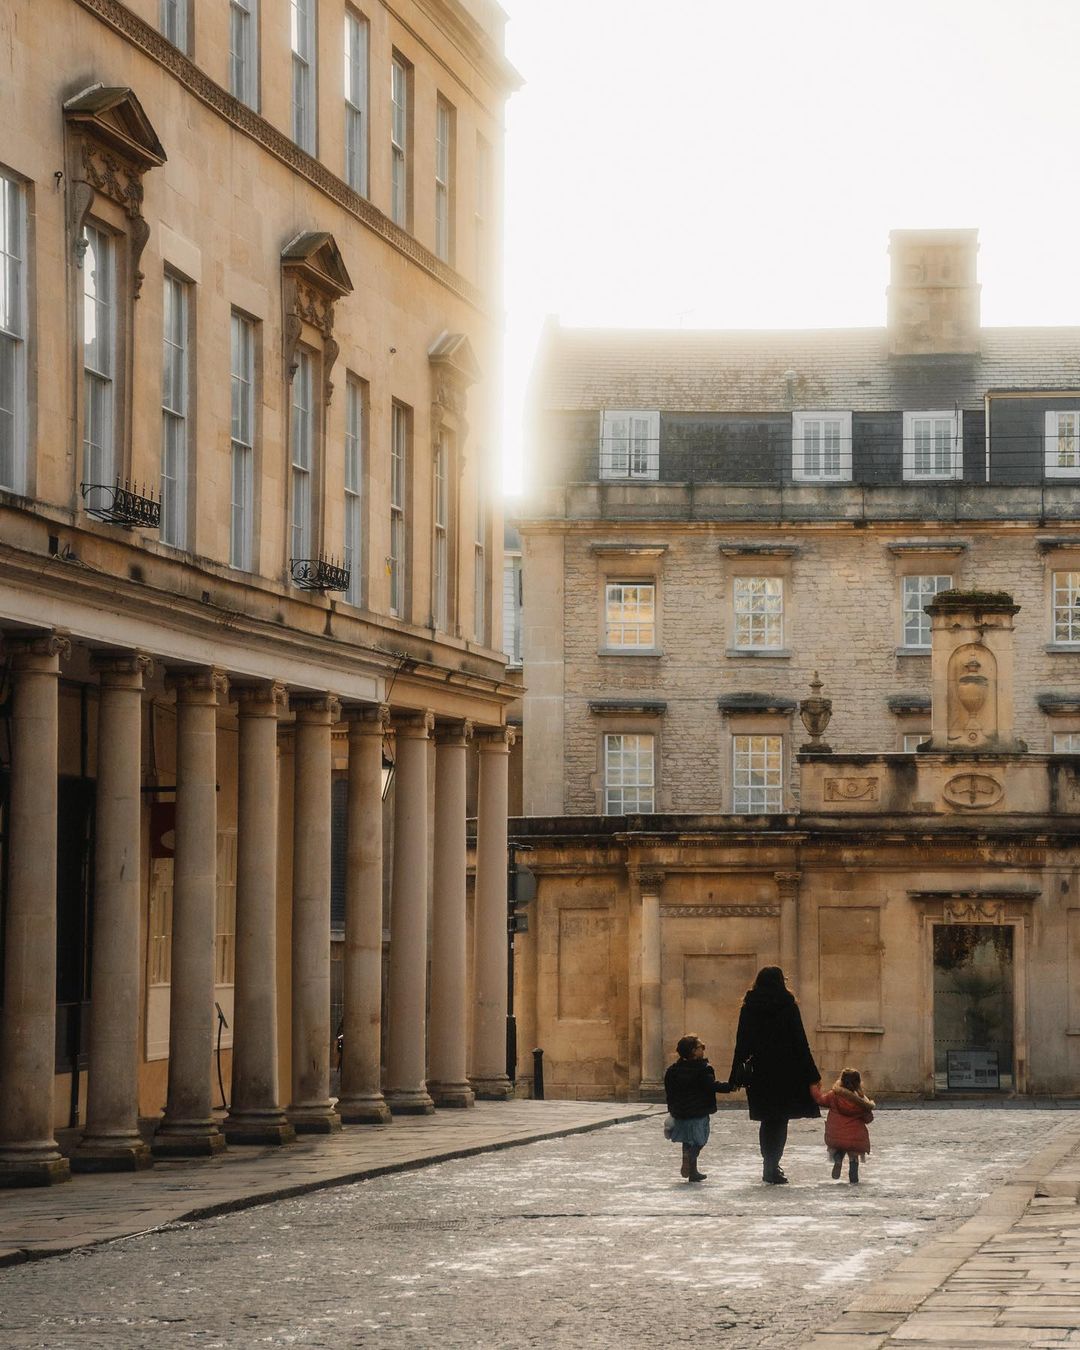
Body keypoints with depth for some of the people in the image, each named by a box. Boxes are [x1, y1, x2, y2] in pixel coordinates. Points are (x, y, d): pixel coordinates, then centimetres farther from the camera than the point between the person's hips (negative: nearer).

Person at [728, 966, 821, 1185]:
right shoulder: (788, 1006, -6)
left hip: (759, 1072, 3)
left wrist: (737, 1075, 8)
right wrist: (810, 1074, -1)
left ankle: (770, 1166, 24)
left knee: (767, 1120, 15)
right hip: (785, 1072, -3)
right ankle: (772, 1168, -7)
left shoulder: (749, 1007, 3)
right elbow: (800, 1042, -6)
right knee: (780, 1120, 1)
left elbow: (741, 1043, 3)